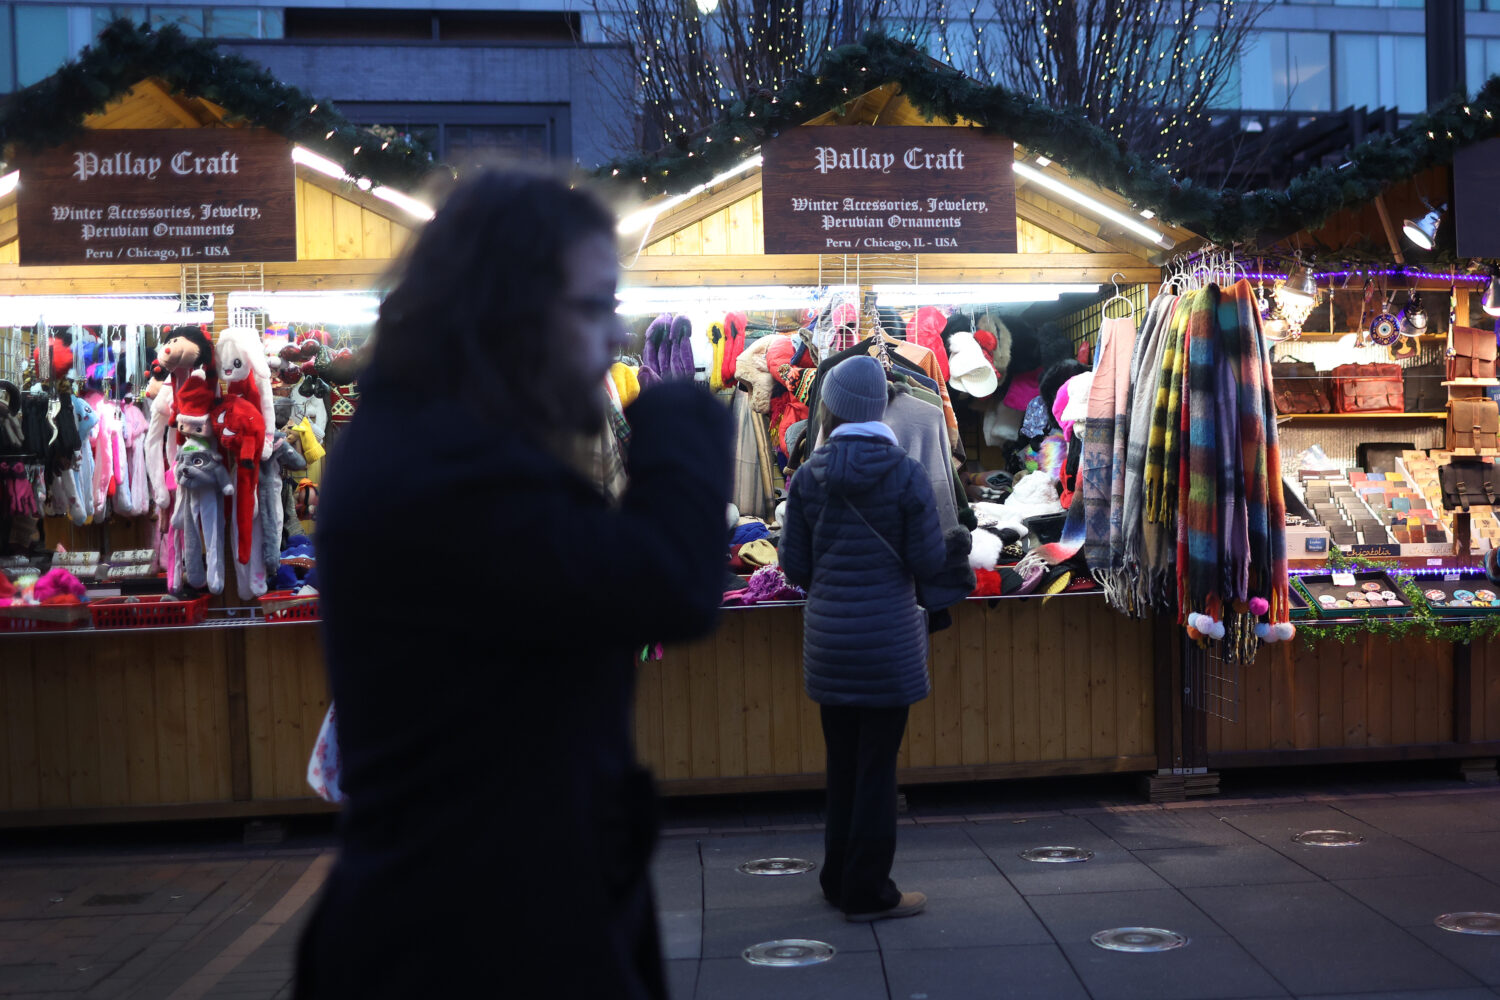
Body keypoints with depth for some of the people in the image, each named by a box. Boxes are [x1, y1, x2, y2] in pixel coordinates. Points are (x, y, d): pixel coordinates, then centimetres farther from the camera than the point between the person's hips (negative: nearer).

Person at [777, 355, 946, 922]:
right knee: (877, 767, 5)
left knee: (842, 763, 16)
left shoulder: (807, 478, -2)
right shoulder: (907, 475, -9)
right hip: (888, 637, -3)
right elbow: (928, 564, -8)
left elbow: (794, 564, 1)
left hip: (827, 637, 3)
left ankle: (839, 879, 28)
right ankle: (868, 893, 13)